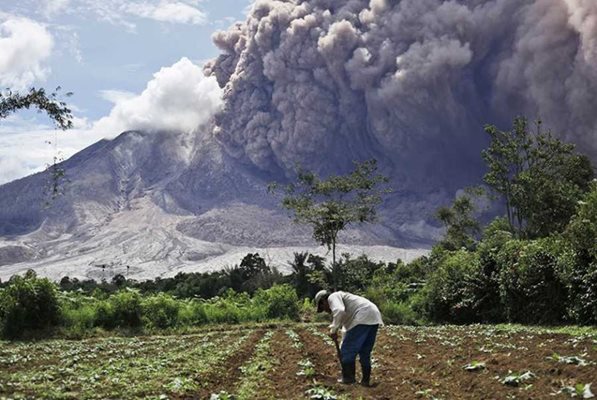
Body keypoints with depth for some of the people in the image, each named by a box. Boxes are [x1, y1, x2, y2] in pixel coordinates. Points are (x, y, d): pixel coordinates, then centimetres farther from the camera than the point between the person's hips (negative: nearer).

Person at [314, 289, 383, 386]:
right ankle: (366, 380, 18)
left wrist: (334, 330, -9)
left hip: (363, 318, -10)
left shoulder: (333, 297, 4)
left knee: (348, 350, 0)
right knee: (365, 352, 17)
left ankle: (348, 378, 5)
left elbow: (339, 312, -18)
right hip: (374, 317, 10)